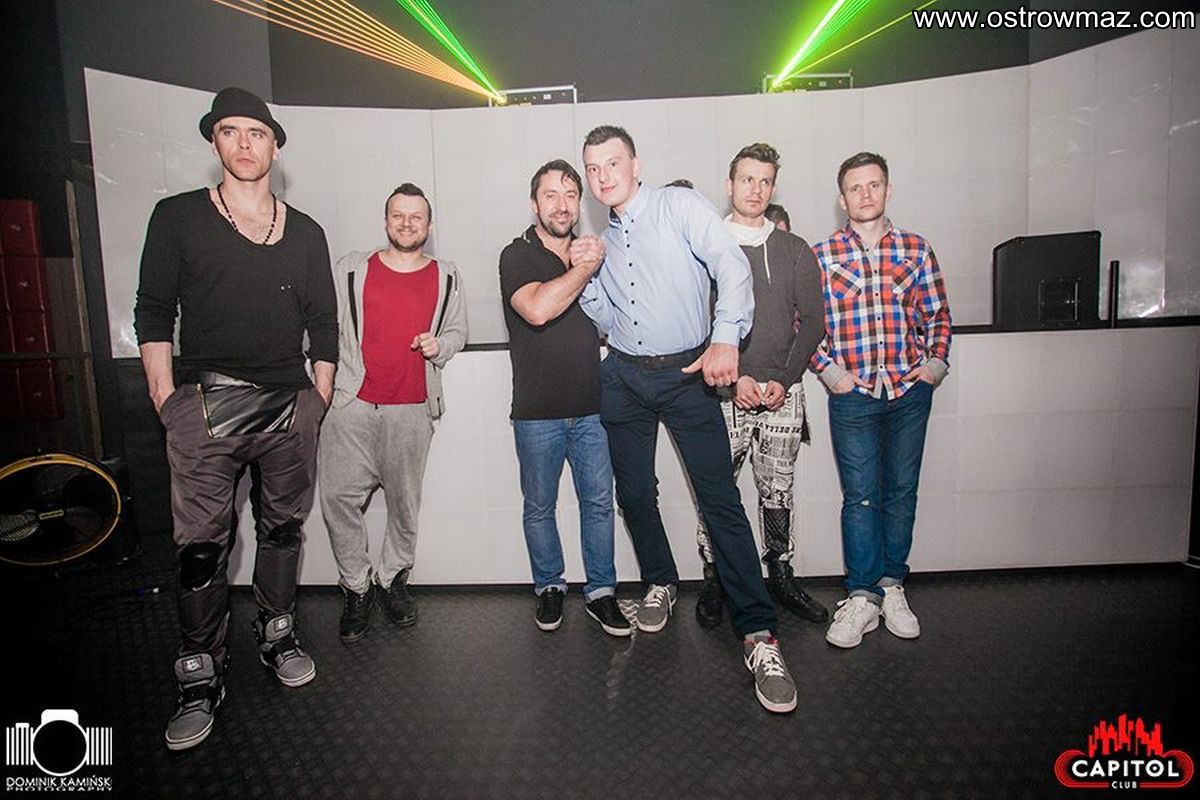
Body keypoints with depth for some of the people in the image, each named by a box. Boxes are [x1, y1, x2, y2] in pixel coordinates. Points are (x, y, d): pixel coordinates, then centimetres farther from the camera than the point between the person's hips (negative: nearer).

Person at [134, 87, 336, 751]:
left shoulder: (305, 232, 12)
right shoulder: (178, 217, 6)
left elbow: (322, 323, 13)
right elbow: (153, 311, 3)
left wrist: (319, 397, 7)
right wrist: (165, 398, -5)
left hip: (288, 404, 3)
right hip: (206, 403, -2)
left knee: (282, 528, 11)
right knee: (201, 545, -1)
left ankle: (278, 636, 28)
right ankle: (200, 679, 12)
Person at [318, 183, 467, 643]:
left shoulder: (445, 277, 10)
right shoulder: (351, 269, 7)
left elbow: (457, 331, 18)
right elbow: (329, 327, 10)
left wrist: (439, 345, -3)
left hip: (412, 408, 1)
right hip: (352, 403, 0)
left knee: (404, 501, 7)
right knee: (339, 496, -4)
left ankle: (392, 580, 27)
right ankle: (356, 587, 13)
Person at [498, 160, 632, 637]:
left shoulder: (588, 252, 13)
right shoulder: (518, 256, -4)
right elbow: (538, 309, -24)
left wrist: (593, 263, -4)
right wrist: (587, 267, -14)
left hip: (591, 406, 4)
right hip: (537, 412, -3)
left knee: (599, 502, 7)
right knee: (539, 506, 10)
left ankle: (601, 592, 21)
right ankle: (549, 588, 28)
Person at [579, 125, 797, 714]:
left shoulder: (681, 206, -2)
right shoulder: (604, 240, 15)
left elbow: (732, 266, -15)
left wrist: (725, 338, -28)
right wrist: (585, 279, -1)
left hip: (688, 374, -5)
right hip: (624, 379, 6)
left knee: (720, 501, -9)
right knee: (634, 494, 11)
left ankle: (758, 633, -3)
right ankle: (660, 584, 35)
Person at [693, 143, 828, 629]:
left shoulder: (795, 251, 11)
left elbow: (813, 321, 8)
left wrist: (784, 379, -5)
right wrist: (733, 378, -11)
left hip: (782, 394, 2)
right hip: (725, 396, -2)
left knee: (778, 493, 10)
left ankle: (780, 577, 25)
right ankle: (713, 581, 16)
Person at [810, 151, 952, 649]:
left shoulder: (916, 250, 9)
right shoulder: (821, 256, 3)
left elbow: (938, 315, 13)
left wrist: (935, 363, 1)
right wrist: (829, 371, -6)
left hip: (910, 390, 3)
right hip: (852, 394, -2)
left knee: (901, 492, 9)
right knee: (860, 495, -1)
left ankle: (892, 584, 23)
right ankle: (862, 597, 8)